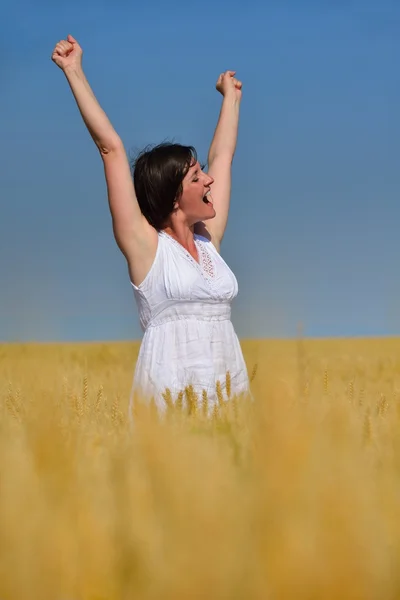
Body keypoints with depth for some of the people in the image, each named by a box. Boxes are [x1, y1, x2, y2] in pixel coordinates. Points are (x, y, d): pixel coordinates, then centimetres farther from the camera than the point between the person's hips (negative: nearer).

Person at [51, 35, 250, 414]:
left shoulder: (208, 240, 13)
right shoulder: (146, 244, -1)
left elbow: (222, 155, 26)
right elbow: (110, 147, -3)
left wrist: (231, 95, 36)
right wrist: (75, 73, -3)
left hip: (228, 387, 6)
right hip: (169, 395, -6)